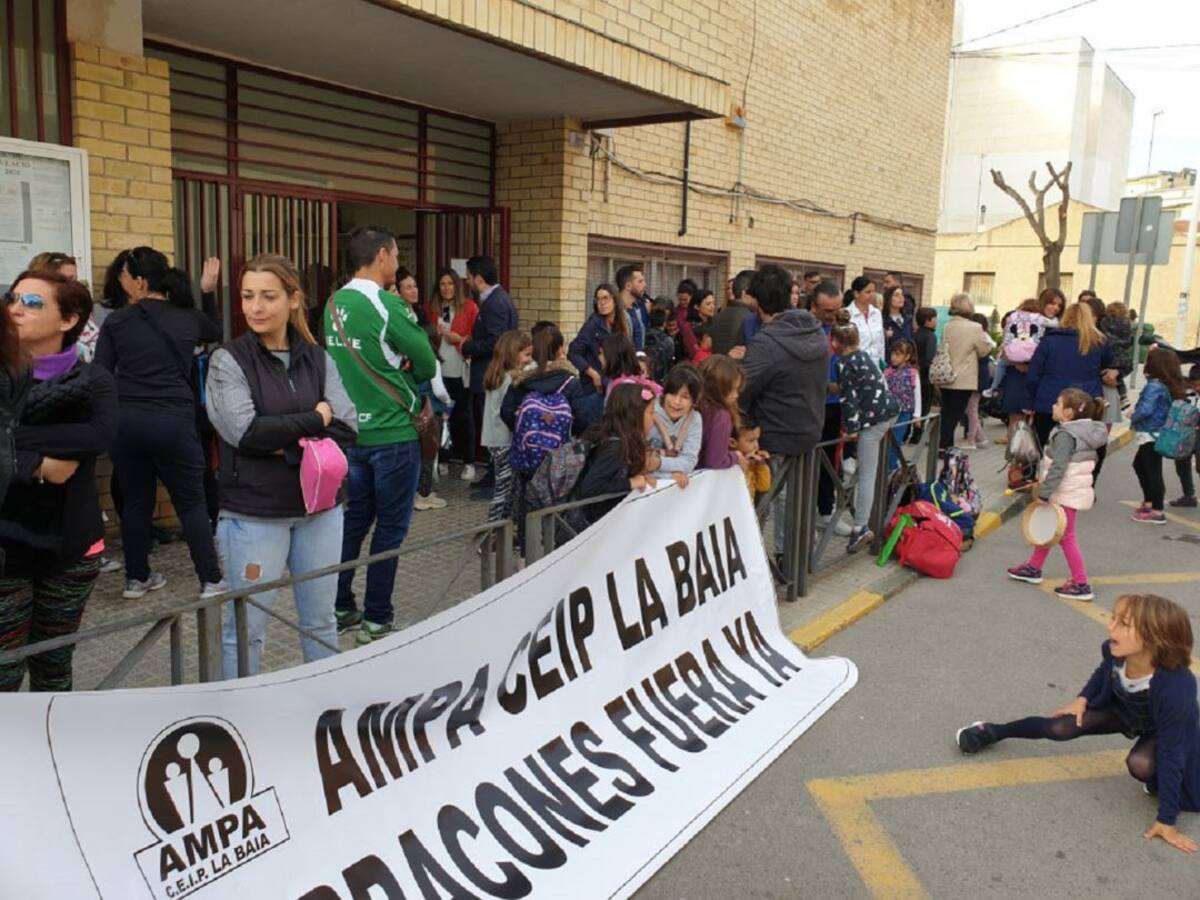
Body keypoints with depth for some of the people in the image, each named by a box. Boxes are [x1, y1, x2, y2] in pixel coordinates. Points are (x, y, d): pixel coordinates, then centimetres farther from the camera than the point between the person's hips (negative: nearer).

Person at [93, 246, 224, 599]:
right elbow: (217, 335, 28)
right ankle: (211, 581, 5)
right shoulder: (189, 317, 5)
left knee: (135, 501, 14)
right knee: (191, 503, 5)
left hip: (125, 421, 1)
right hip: (173, 421, -1)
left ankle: (136, 578, 25)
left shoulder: (116, 321, 1)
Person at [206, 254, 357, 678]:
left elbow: (348, 426, -4)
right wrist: (316, 418, -10)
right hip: (254, 514, -3)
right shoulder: (228, 360, -4)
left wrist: (288, 444, -17)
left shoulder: (317, 359, 5)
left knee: (321, 621, 16)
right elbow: (245, 430, -18)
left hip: (320, 508, 4)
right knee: (246, 628, 6)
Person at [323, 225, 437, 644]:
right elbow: (428, 364, -10)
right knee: (390, 529, 4)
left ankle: (340, 609, 25)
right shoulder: (388, 306, -15)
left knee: (353, 520, 17)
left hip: (350, 431, 7)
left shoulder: (333, 306, 6)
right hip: (392, 433, -7)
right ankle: (376, 620, 11)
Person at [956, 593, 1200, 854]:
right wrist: (1082, 698, -6)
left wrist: (1166, 821, -29)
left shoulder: (1175, 688, -45)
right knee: (1059, 728, -9)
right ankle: (994, 731, 14)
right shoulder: (1115, 650, -31)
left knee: (1140, 763, -32)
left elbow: (1170, 754, -34)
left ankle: (1158, 785, 3)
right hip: (1122, 709, 4)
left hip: (1164, 729, -4)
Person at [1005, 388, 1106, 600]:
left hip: (1066, 495, -10)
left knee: (1066, 537, -2)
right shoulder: (1083, 432, 9)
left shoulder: (1065, 435, -21)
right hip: (1071, 492, 10)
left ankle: (1081, 584, 3)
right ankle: (1033, 567, 35)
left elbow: (1058, 468, -27)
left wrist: (1044, 492, -22)